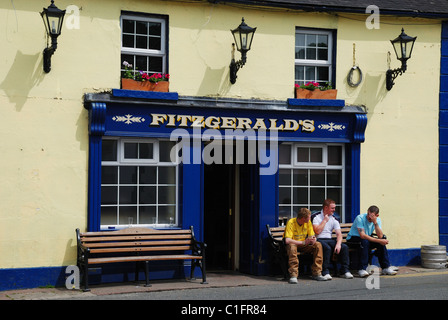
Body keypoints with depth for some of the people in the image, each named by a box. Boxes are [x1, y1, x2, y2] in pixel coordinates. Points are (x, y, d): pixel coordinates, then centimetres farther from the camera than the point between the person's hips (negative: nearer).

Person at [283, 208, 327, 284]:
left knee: (318, 245, -19)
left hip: (303, 246, 5)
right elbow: (287, 240, -31)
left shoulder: (308, 222, -4)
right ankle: (293, 275, -38)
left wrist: (313, 240, -28)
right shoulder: (291, 222, -22)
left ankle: (317, 273, -18)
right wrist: (303, 242, -34)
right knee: (292, 246, -39)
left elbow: (312, 237, -2)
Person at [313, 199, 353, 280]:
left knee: (344, 247, -20)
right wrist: (325, 221, -7)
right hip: (320, 240, -5)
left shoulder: (334, 220, 14)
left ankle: (345, 271, -14)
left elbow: (339, 234, 2)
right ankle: (325, 272, -30)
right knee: (327, 248, -37)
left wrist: (338, 244, -18)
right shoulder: (317, 218, 0)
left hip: (330, 240, 5)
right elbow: (317, 231, -15)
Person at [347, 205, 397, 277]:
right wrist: (379, 241, -33)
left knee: (382, 242, -18)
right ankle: (362, 269, -33)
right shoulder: (360, 218, -22)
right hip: (352, 239, -5)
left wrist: (375, 223, -29)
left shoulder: (377, 220, -4)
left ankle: (386, 268, -11)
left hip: (366, 240, 5)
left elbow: (380, 236, -18)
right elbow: (362, 235, -31)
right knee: (365, 241, -36)